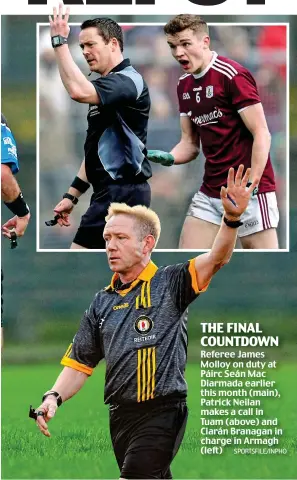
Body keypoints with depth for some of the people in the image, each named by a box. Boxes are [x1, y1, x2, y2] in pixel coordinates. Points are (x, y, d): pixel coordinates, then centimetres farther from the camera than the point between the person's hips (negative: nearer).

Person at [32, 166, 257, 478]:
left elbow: (216, 258, -18)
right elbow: (80, 363, 15)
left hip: (161, 413, -6)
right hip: (121, 414, 6)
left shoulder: (170, 284, -2)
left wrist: (232, 218, -37)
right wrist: (53, 397, -3)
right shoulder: (102, 302, 13)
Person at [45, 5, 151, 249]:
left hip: (122, 192, -10)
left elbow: (78, 91, -32)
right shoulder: (106, 87, 19)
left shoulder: (128, 80, -13)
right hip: (115, 190, 10)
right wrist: (72, 195, 20)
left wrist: (60, 41, -26)